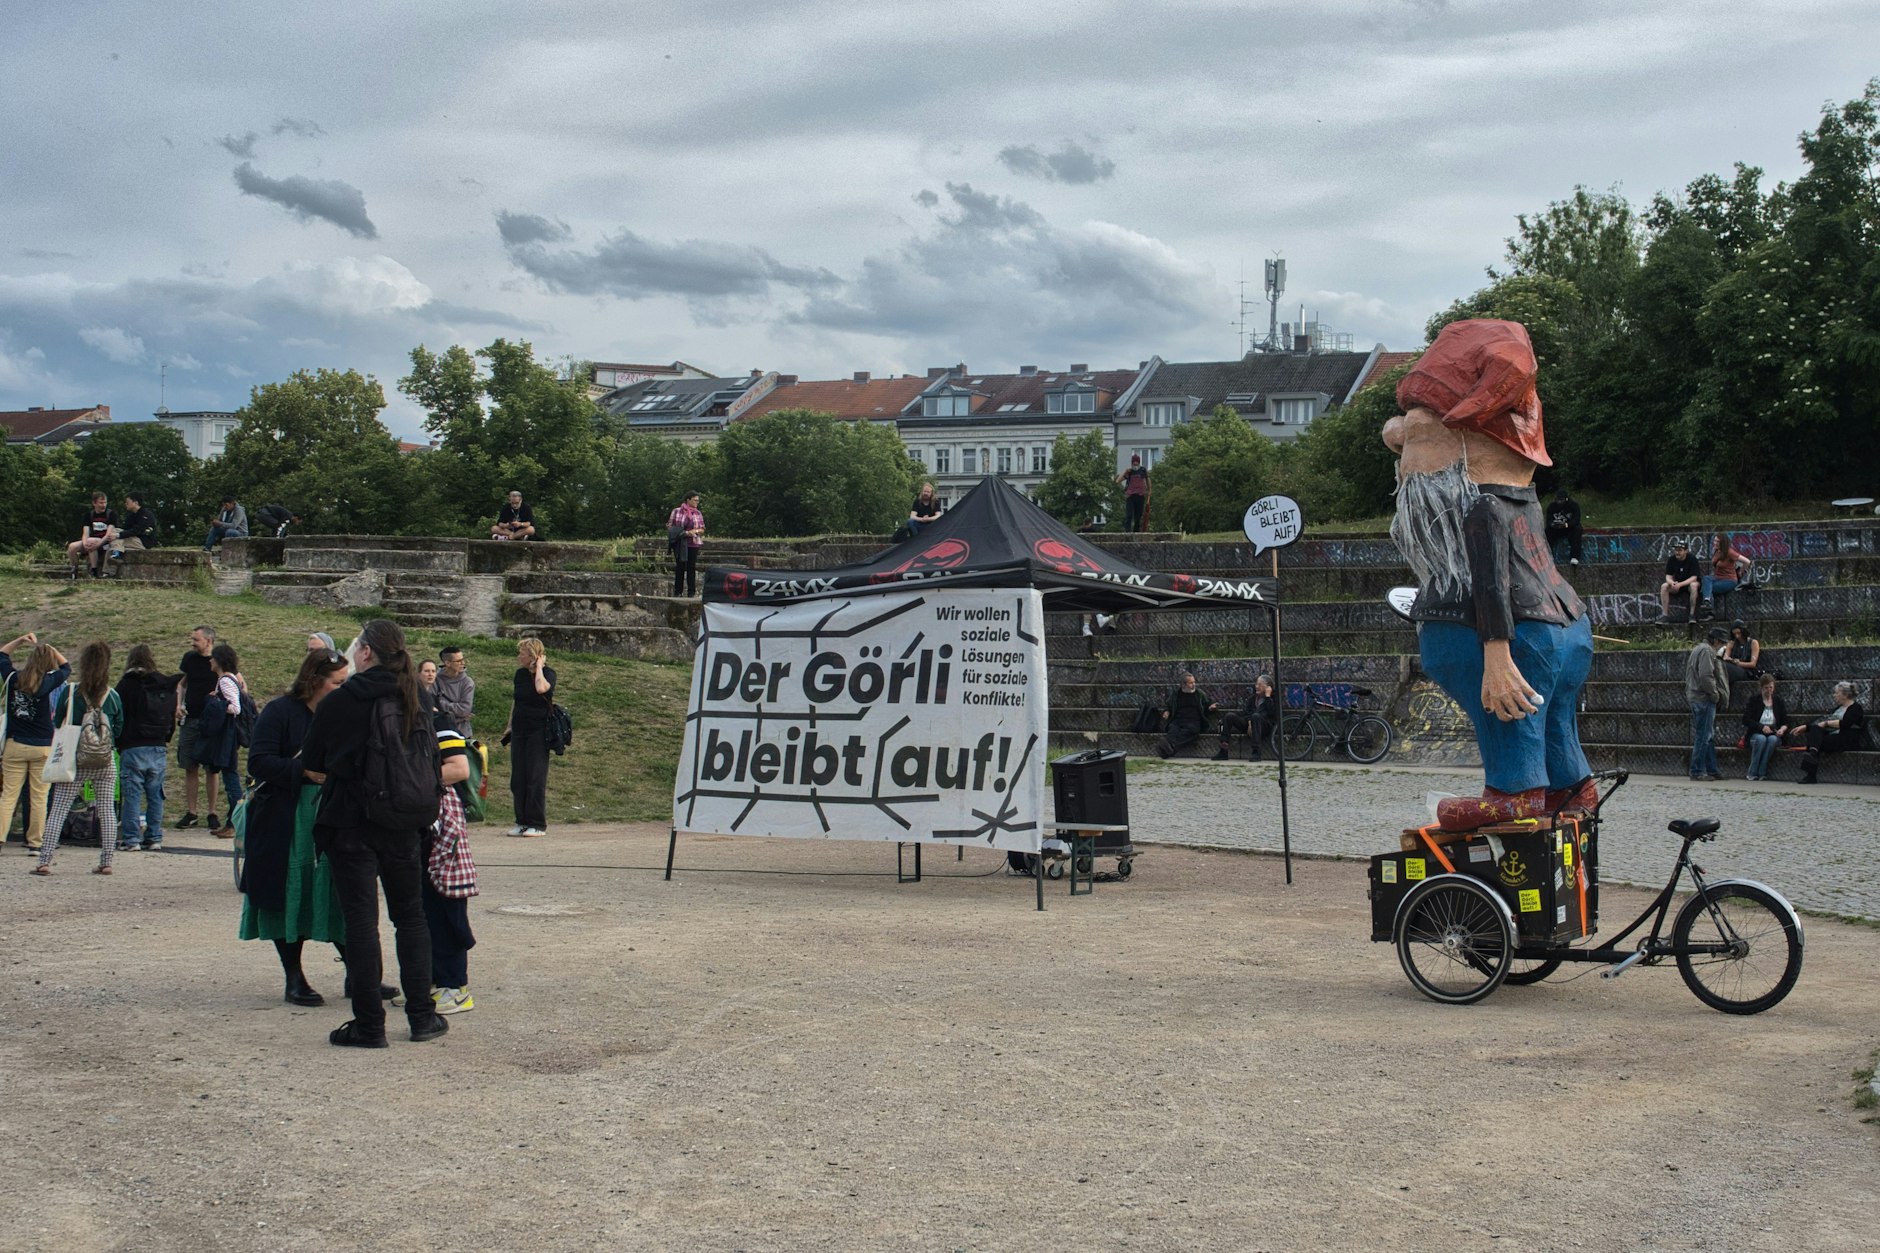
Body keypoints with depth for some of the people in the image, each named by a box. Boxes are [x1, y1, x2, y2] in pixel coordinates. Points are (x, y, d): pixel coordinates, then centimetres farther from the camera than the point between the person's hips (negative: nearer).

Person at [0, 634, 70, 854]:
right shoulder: (47, 682, -9)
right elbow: (66, 667, 9)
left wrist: (20, 641, 14)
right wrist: (51, 650, 11)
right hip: (42, 747, -2)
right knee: (39, 797, 3)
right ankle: (35, 842, 5)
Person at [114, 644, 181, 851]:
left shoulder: (127, 684, -5)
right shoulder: (167, 687, 8)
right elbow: (172, 718, 14)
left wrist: (119, 744, 9)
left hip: (133, 749, -4)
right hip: (159, 749, 4)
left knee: (132, 795, -1)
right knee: (155, 795, 9)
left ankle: (131, 840, -1)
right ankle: (154, 838, 10)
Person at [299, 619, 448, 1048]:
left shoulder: (337, 703, -8)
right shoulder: (413, 704, 1)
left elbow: (311, 767, -1)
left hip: (351, 825, -3)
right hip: (402, 826, 4)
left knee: (360, 920, 0)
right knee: (411, 916, 14)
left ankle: (368, 1024, 2)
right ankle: (422, 1015, 13)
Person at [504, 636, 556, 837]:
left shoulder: (548, 672, -8)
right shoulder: (520, 674, 11)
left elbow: (541, 688, -30)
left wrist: (539, 667, -16)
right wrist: (510, 726, 21)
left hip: (538, 731, -6)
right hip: (519, 731, 6)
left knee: (536, 778, -5)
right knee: (517, 779, 5)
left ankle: (538, 824, 0)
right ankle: (522, 822, 13)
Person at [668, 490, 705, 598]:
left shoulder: (698, 514, 10)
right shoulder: (677, 511, 1)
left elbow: (702, 529, 11)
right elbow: (670, 526, 2)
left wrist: (695, 531, -11)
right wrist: (683, 533, -12)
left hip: (693, 544, 2)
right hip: (680, 544, -2)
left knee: (691, 567, 2)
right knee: (680, 566, 0)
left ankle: (691, 592, 7)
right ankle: (678, 591, 8)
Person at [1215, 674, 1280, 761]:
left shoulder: (1273, 698, 6)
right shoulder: (1253, 697, 20)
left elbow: (1271, 713, -12)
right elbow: (1246, 711, 9)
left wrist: (1267, 696, -9)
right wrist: (1249, 723, -10)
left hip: (1265, 727, -5)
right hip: (1249, 724, 5)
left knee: (1256, 716, -38)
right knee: (1229, 717, -15)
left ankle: (1256, 752, -45)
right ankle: (1223, 752, -23)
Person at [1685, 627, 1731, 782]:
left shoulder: (1698, 649, 20)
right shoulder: (1706, 651, -13)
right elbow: (1706, 676, -23)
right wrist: (1715, 694, -14)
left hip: (1696, 698, 11)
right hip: (1704, 699, -11)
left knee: (1709, 736, 15)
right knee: (1703, 737, -7)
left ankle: (1712, 770, 19)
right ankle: (1697, 772, -6)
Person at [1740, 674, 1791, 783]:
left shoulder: (1778, 701, 11)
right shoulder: (1754, 700, 3)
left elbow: (1785, 722, 10)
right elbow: (1746, 720, -6)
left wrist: (1782, 729, -14)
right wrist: (1762, 727, -20)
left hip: (1774, 734, 2)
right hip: (1756, 734, -2)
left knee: (1772, 739, -34)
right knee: (1761, 739, -37)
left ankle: (1760, 774, -35)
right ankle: (1752, 773, -32)